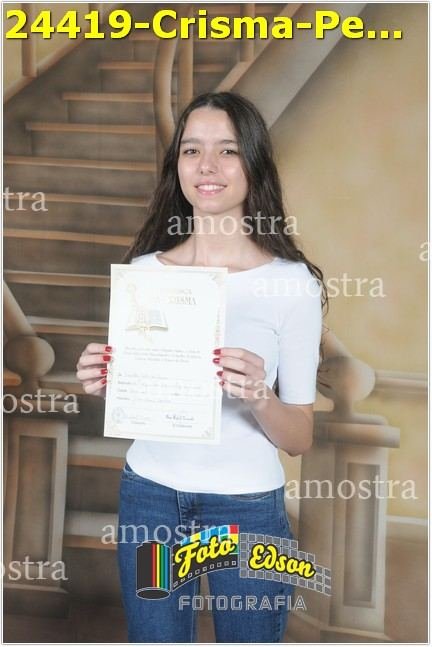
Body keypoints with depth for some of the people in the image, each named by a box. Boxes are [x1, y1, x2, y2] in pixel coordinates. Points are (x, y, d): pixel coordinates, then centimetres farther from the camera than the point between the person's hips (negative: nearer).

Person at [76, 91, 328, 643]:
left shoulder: (291, 281, -11)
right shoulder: (143, 270, -1)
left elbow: (300, 438, -8)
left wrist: (260, 397, -28)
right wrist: (104, 385, -11)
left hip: (247, 507, -2)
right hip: (148, 497, 3)